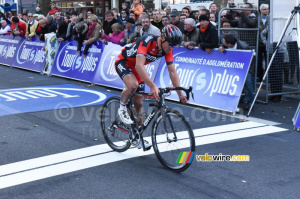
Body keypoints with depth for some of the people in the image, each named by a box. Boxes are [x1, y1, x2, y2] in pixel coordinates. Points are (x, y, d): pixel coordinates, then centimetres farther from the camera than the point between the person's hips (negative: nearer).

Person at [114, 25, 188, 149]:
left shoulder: (167, 49, -15)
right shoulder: (148, 41, -35)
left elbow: (172, 72, -10)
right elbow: (139, 65, -46)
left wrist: (180, 94, -16)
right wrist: (152, 86, -54)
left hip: (136, 68, 6)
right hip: (123, 62, -6)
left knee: (138, 103, 5)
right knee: (133, 85, -37)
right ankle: (122, 108, -8)